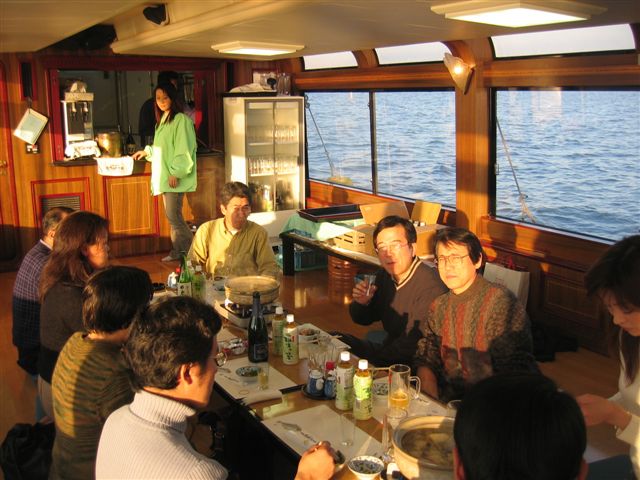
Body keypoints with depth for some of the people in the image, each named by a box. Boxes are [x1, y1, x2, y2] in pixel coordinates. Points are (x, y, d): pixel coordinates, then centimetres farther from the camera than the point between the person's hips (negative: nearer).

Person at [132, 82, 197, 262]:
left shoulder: (181, 120, -11)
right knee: (172, 216, 10)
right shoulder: (162, 120, 16)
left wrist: (176, 172, -19)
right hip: (164, 176, 8)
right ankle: (177, 251, 17)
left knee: (173, 215, -10)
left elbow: (184, 150, -16)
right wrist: (147, 152, 23)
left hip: (175, 178, -8)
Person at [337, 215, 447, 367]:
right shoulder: (384, 275, 1)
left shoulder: (430, 287, -25)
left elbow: (410, 347, -25)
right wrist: (361, 303, -9)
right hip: (389, 348, 8)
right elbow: (364, 319, 14)